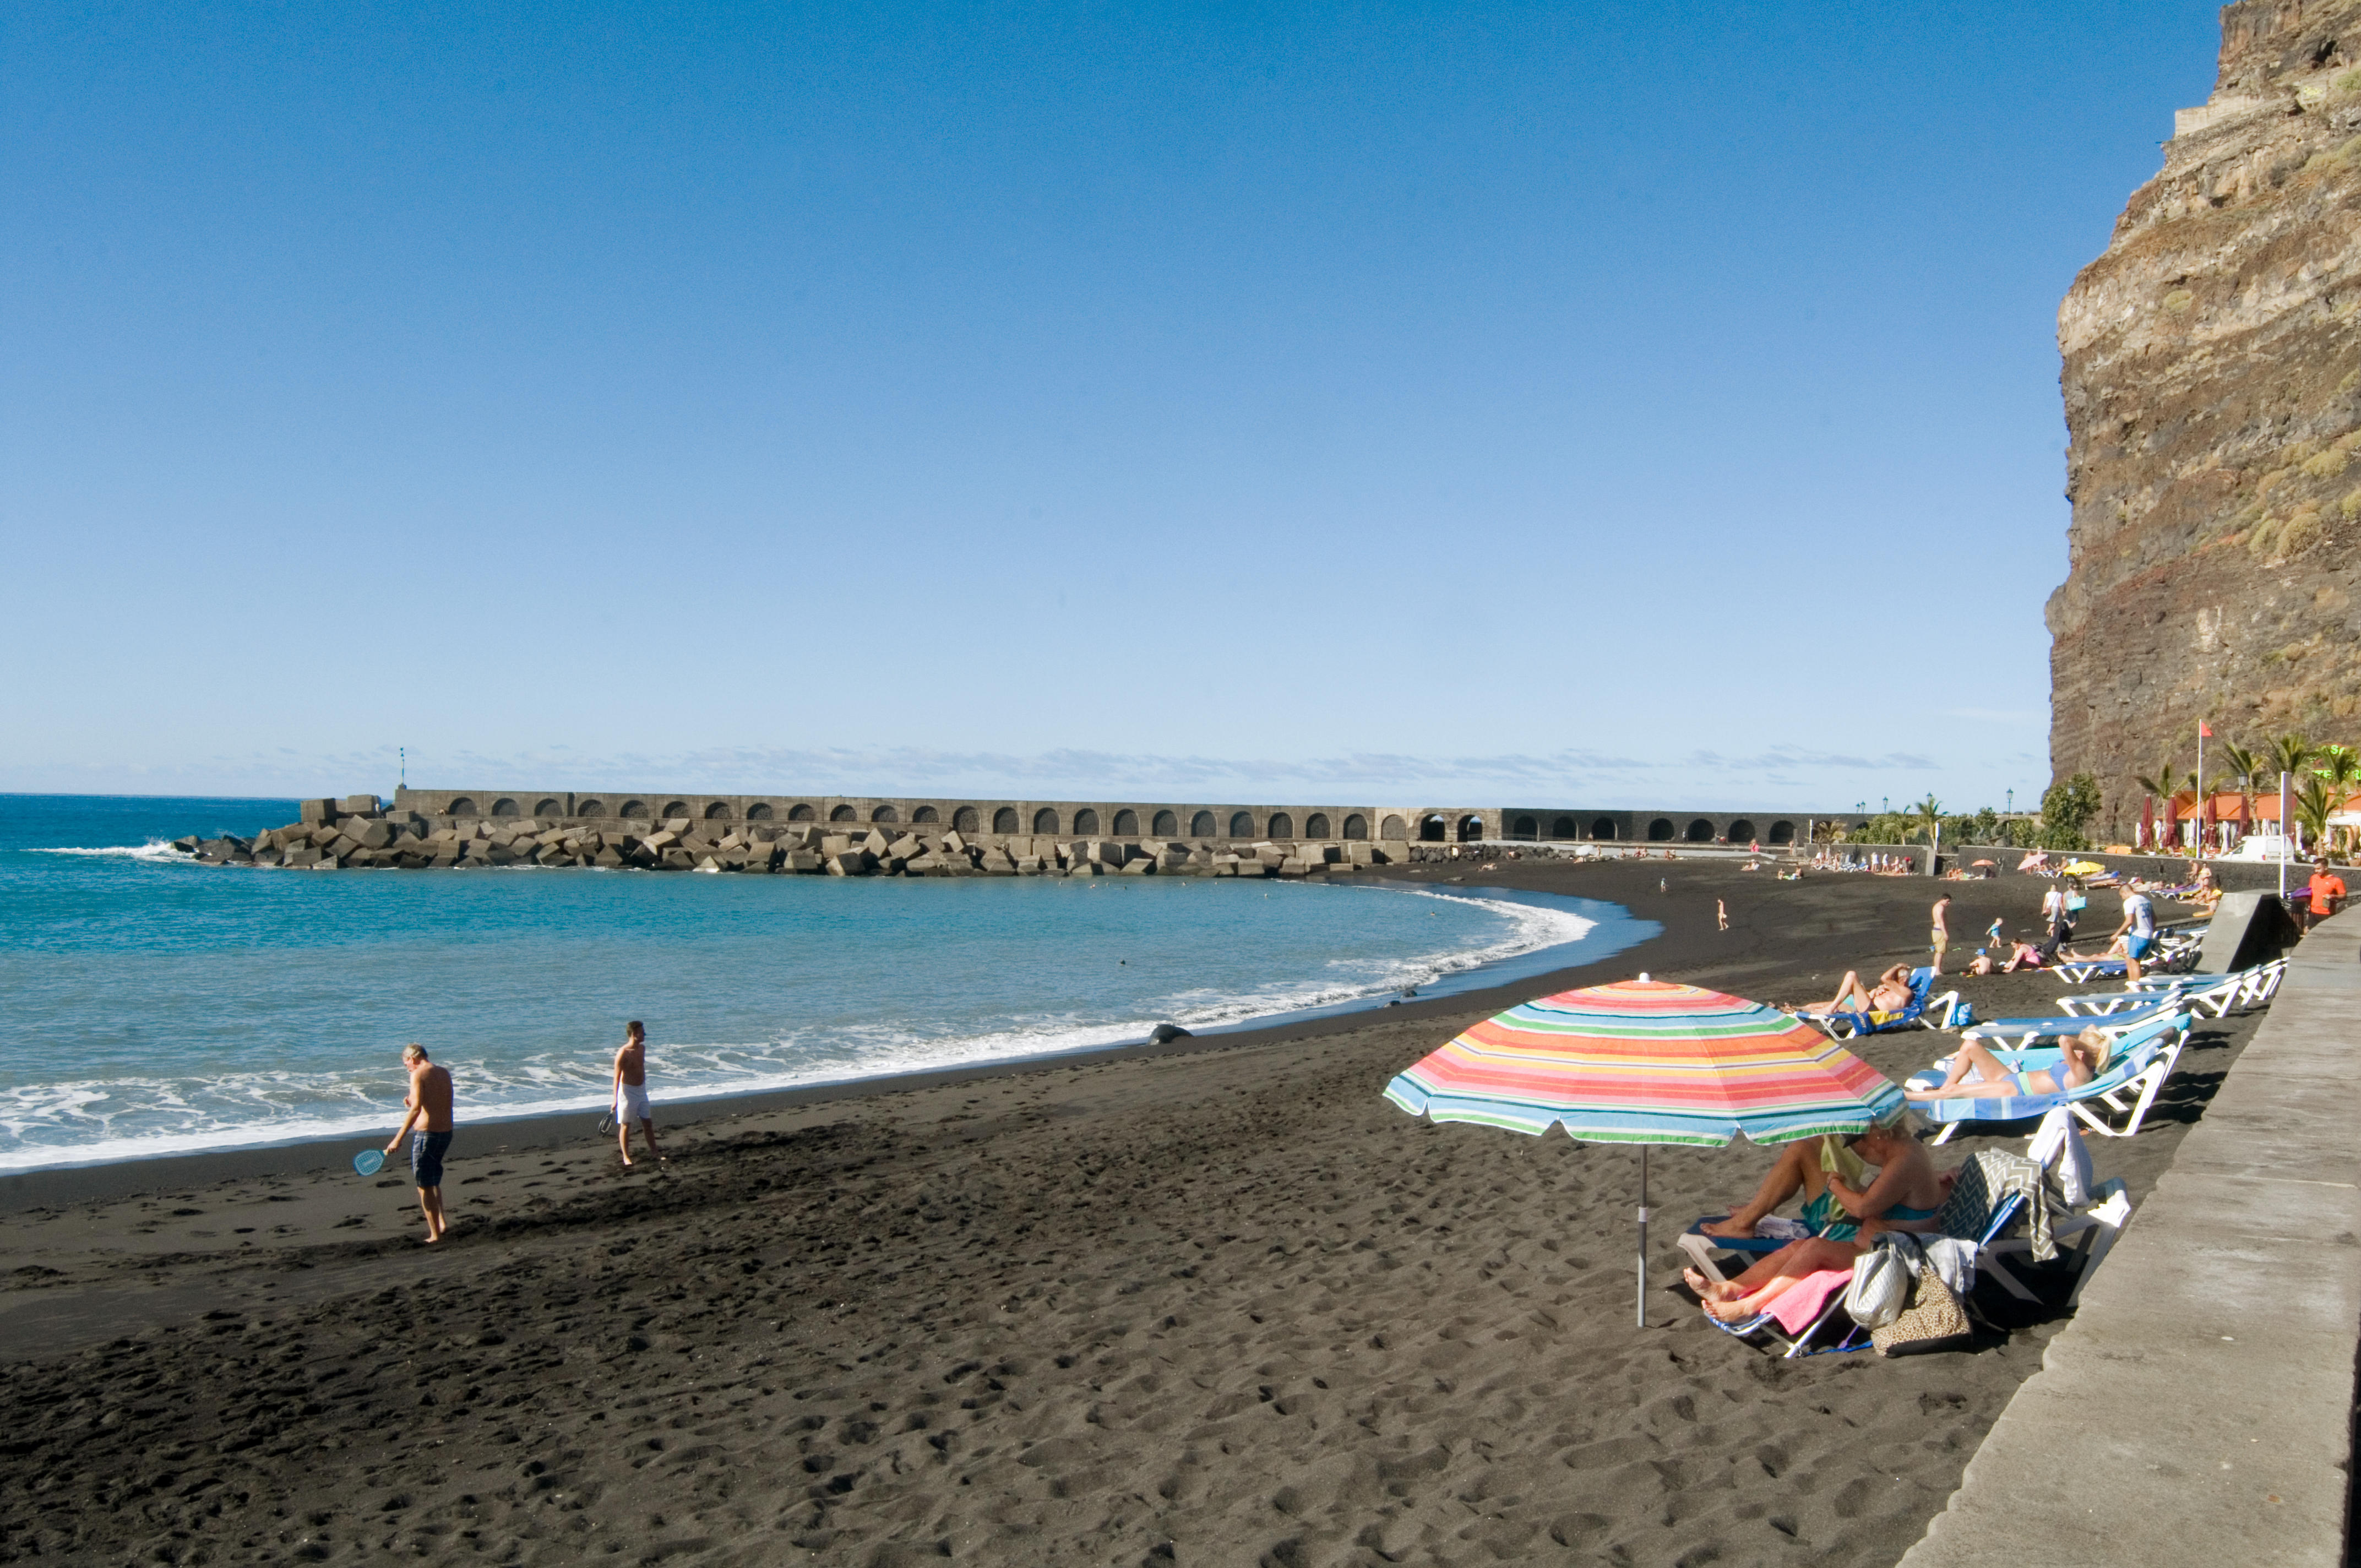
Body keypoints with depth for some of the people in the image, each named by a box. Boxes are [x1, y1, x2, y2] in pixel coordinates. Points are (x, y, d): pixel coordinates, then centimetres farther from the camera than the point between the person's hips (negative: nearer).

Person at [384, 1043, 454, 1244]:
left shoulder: (418, 1075, -11)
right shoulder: (445, 1073, 11)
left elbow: (416, 1108, -21)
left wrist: (398, 1139, -22)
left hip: (426, 1134, -7)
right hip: (446, 1133, 7)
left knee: (424, 1187, 4)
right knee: (434, 1180, 27)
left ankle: (435, 1234, 6)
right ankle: (441, 1222, 20)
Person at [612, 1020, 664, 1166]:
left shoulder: (642, 1048, 4)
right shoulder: (623, 1054, -19)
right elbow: (617, 1077, -18)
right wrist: (616, 1099, -20)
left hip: (641, 1090, 7)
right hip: (627, 1090, -7)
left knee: (648, 1122, 10)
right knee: (625, 1125, 3)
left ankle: (654, 1153, 19)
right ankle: (626, 1156, 12)